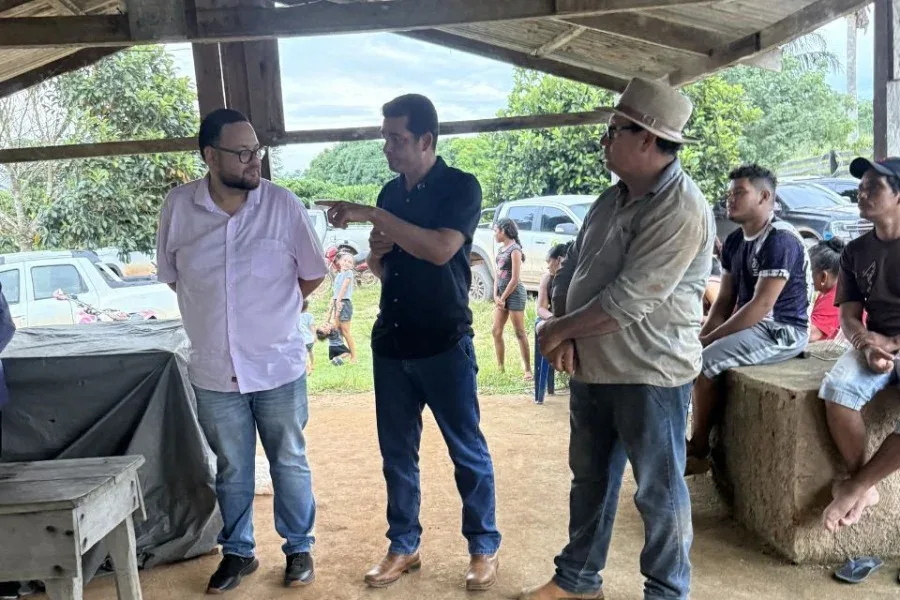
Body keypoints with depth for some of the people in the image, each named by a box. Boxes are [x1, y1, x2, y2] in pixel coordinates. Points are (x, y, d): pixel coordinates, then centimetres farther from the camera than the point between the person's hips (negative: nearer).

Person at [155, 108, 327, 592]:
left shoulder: (283, 204, -10)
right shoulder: (178, 207, -6)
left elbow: (312, 275, 1)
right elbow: (171, 276, 8)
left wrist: (272, 309, 5)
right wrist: (216, 310, 4)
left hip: (278, 367, -1)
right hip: (215, 371, 1)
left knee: (290, 464, 14)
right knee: (232, 470, 17)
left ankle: (299, 548, 33)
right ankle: (237, 552, 36)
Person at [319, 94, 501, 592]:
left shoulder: (460, 186, -8)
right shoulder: (390, 193, 11)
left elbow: (440, 250, -25)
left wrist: (371, 215, -25)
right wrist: (375, 253, -5)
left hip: (444, 344, -6)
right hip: (390, 343, 6)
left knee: (467, 450, 5)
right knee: (397, 452, 13)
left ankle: (484, 548, 21)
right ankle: (403, 546, 28)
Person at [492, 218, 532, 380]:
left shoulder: (514, 250, -13)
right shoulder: (501, 249, 11)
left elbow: (515, 279, -17)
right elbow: (498, 274, 12)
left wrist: (502, 298, -13)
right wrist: (496, 295, 0)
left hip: (514, 294, -9)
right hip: (502, 294, 9)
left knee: (519, 333, -4)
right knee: (496, 331, 8)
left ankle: (528, 370, 2)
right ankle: (500, 368, 18)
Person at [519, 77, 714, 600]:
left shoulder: (681, 211, -20)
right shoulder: (612, 200, 9)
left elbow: (625, 301, -25)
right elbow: (571, 271, 11)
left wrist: (558, 331, -12)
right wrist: (566, 335, -5)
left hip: (651, 375, -8)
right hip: (592, 368, 9)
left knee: (659, 489, 7)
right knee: (590, 478, 19)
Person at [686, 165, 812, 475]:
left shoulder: (780, 240, -19)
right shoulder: (734, 241, 8)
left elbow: (762, 305, -24)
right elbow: (724, 300, 11)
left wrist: (710, 339, -20)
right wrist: (703, 336, -6)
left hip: (783, 331, -9)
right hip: (752, 325, 9)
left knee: (704, 362, -21)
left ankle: (698, 451, -4)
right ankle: (699, 438, 9)